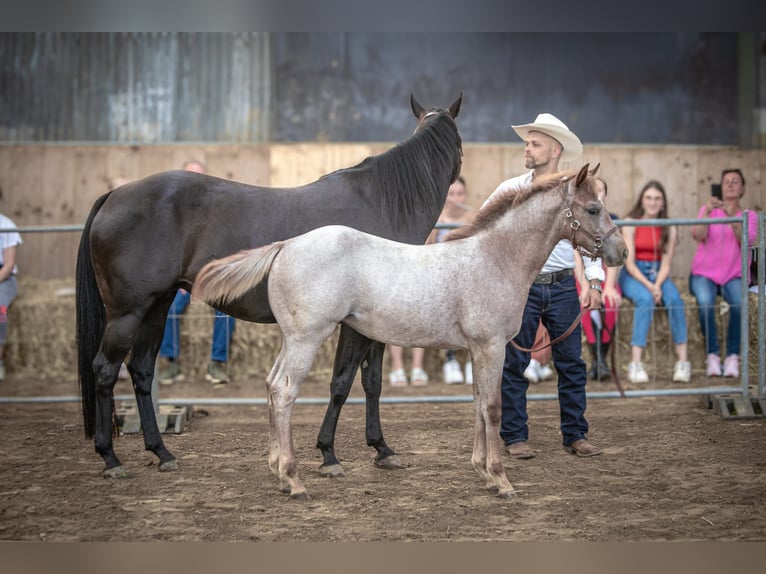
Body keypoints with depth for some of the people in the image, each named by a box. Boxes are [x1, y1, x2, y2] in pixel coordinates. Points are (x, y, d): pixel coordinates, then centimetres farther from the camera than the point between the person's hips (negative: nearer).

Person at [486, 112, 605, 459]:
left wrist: (595, 282, -2)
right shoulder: (510, 190, 1)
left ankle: (575, 435, 13)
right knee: (514, 363, 1)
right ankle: (515, 437, 10)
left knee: (571, 363, 4)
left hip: (563, 287, 1)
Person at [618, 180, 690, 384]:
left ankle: (682, 361, -30)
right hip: (632, 275, -3)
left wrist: (657, 285, -19)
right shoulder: (630, 223, -4)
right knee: (645, 299, -35)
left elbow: (666, 264, 0)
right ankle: (635, 364, -38)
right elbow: (629, 262, -10)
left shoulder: (669, 229, 5)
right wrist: (648, 286, -22)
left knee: (674, 299, -29)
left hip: (658, 274, 3)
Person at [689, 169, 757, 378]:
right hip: (704, 273, 0)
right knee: (705, 302, -34)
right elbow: (698, 236, -10)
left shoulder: (749, 216, 9)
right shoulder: (707, 209, 7)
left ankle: (732, 357, -27)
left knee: (739, 302, -33)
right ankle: (712, 356, -28)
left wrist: (732, 218, -26)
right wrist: (707, 212, -25)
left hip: (734, 276, 1)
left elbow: (747, 241, -12)